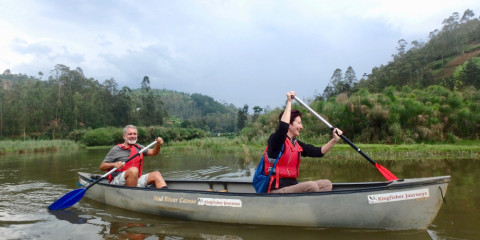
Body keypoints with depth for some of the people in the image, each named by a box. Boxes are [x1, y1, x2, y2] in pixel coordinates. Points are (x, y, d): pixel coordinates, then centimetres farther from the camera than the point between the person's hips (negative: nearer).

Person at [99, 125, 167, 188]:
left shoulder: (139, 148, 17)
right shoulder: (116, 149, 1)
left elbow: (153, 152, 11)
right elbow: (102, 167, -1)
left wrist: (158, 145, -9)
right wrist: (114, 164, -21)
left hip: (135, 181, 6)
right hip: (117, 181, -5)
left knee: (156, 174, -11)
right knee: (133, 170, -34)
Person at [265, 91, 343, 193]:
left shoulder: (297, 144, 16)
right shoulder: (275, 139, -9)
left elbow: (318, 152, 14)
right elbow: (283, 126, -29)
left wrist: (334, 140, 0)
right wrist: (289, 102, -20)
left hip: (292, 186, 9)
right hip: (278, 190, -9)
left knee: (326, 184, 2)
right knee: (311, 185, -27)